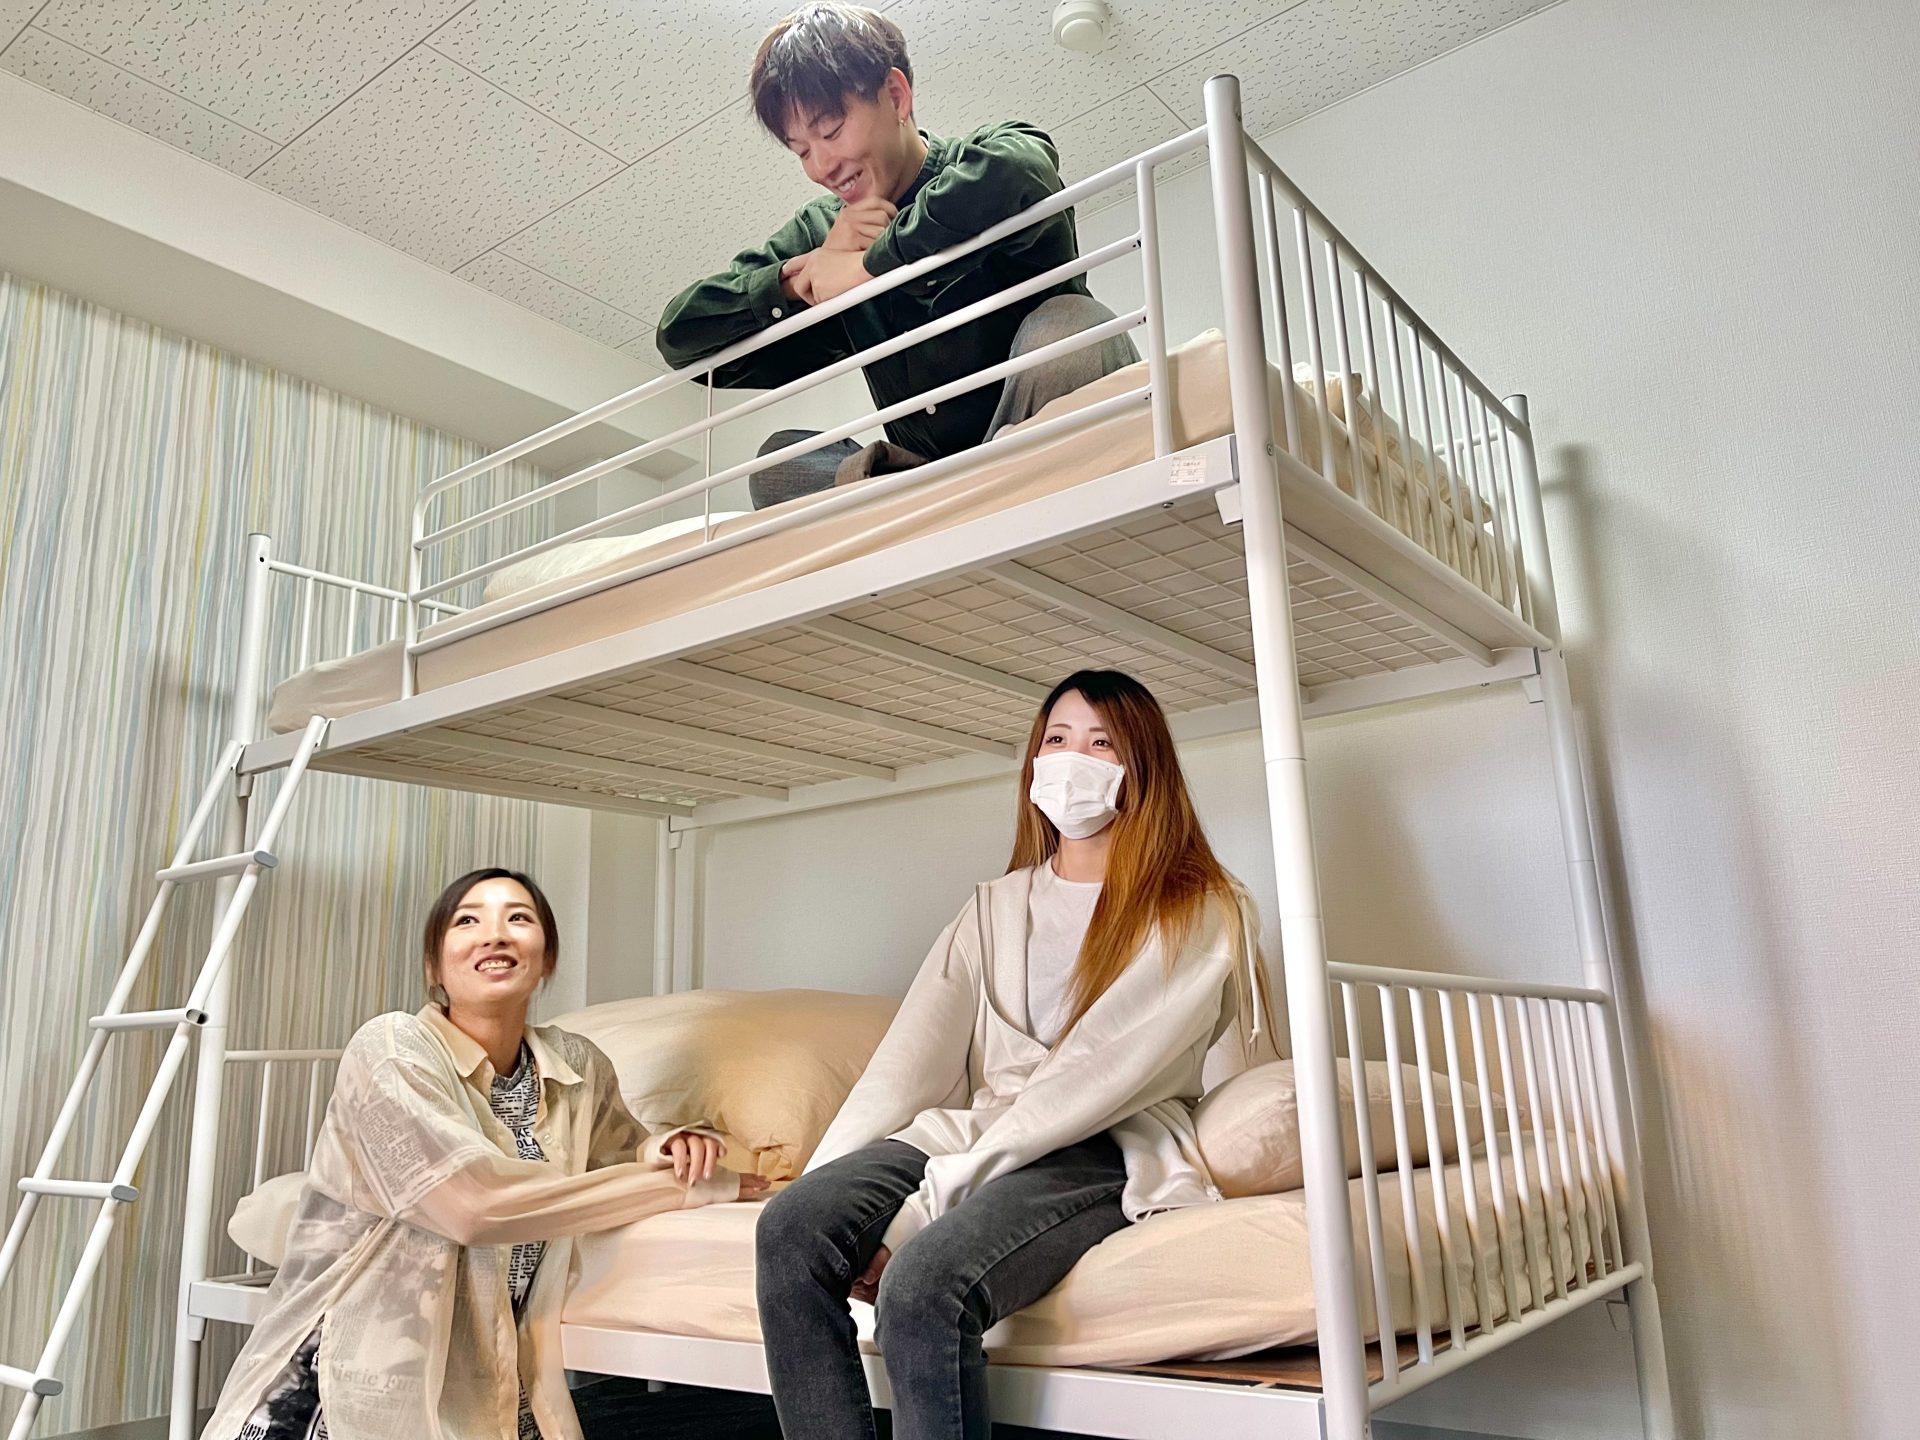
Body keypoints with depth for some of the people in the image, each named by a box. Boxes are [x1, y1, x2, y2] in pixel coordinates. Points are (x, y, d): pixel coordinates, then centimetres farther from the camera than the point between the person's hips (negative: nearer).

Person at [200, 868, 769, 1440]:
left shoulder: (578, 1068, 2)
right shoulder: (390, 1049, -12)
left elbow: (626, 1151, 20)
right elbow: (475, 1200, -23)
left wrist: (667, 1151, -6)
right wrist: (690, 1186, -18)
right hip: (363, 1389, -4)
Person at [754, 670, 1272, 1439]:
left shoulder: (1198, 913, 0)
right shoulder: (995, 906, 18)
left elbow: (1094, 1078, -13)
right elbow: (913, 1054, 5)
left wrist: (927, 1203, -19)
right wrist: (827, 1176, -12)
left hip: (1108, 1155, -5)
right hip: (974, 1137, 5)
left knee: (924, 1281, -33)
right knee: (791, 1226, -22)